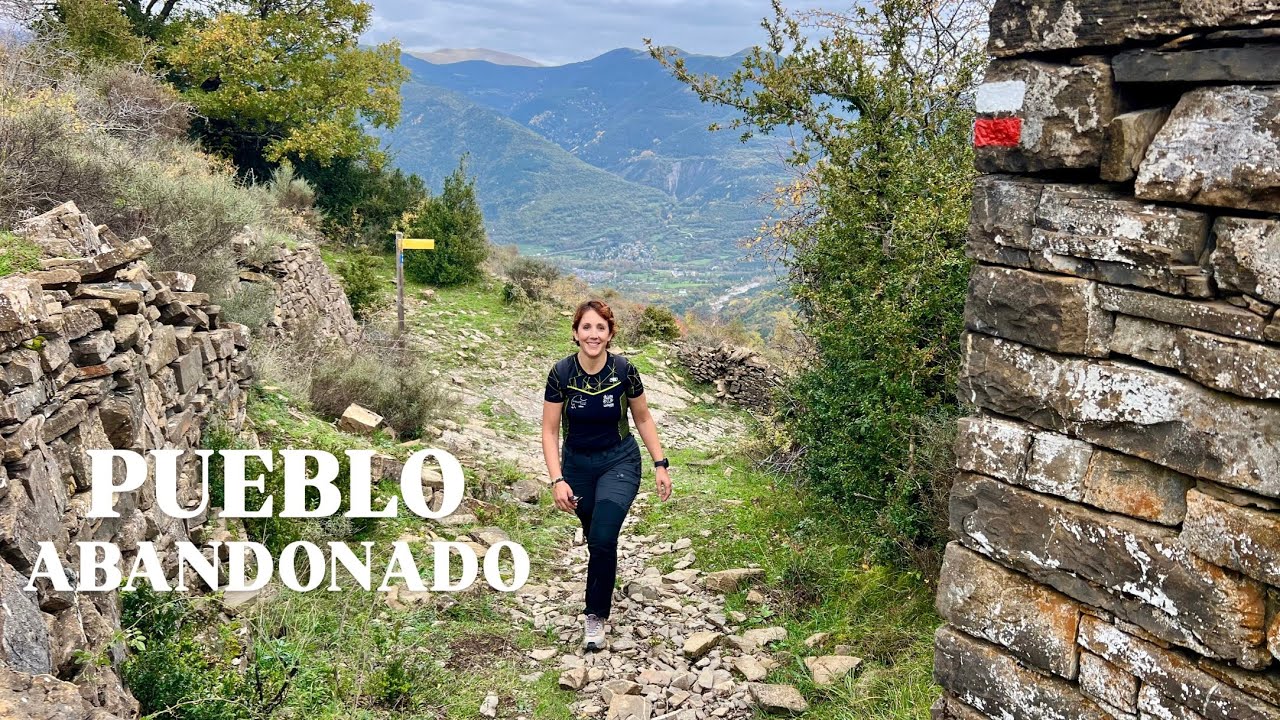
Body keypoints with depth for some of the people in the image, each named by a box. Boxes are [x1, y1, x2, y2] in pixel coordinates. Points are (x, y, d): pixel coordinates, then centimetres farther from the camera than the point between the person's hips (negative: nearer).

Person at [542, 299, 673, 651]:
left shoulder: (624, 371, -16)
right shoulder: (561, 373, -16)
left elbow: (643, 419, -1)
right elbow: (549, 431, -9)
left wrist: (660, 464, -3)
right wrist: (557, 480, -18)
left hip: (619, 463, -1)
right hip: (578, 465, 2)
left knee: (603, 539, -19)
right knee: (595, 539, 16)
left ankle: (596, 616, 0)